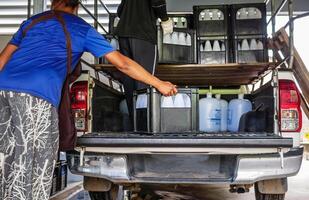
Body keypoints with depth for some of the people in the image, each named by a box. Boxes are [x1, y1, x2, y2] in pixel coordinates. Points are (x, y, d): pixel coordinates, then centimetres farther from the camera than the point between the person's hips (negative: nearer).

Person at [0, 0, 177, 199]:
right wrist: (160, 84, 20)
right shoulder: (82, 29, 16)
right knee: (30, 171, 1)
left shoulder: (32, 21, 27)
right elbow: (123, 64, 14)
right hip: (36, 96, -5)